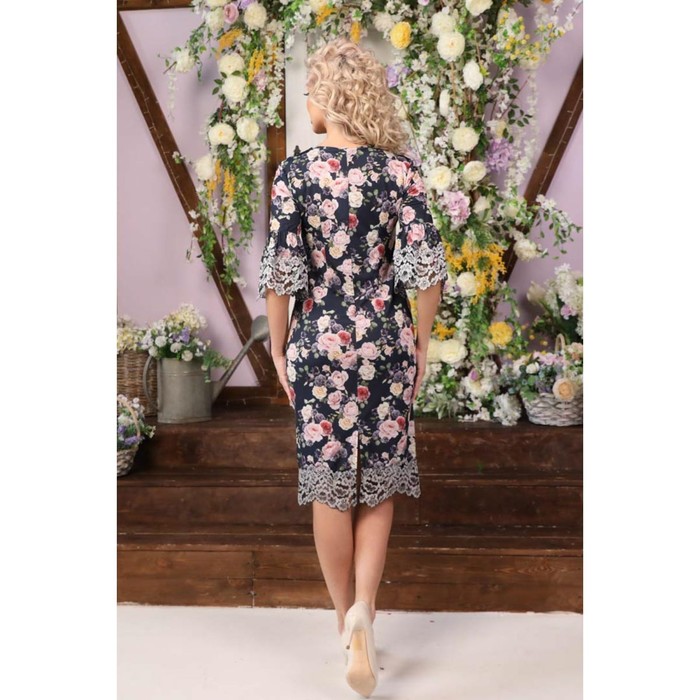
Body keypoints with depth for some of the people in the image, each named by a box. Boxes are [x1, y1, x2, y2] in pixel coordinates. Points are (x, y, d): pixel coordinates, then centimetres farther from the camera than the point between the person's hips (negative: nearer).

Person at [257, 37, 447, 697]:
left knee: (330, 489, 12)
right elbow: (426, 266, -6)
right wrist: (421, 342, 6)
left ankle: (348, 620, 23)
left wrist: (278, 347, 5)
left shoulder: (294, 171, -6)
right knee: (380, 486, 16)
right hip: (386, 341, 1)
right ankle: (363, 609, 3)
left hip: (319, 344, -1)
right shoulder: (400, 168, -2)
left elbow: (281, 271, -8)